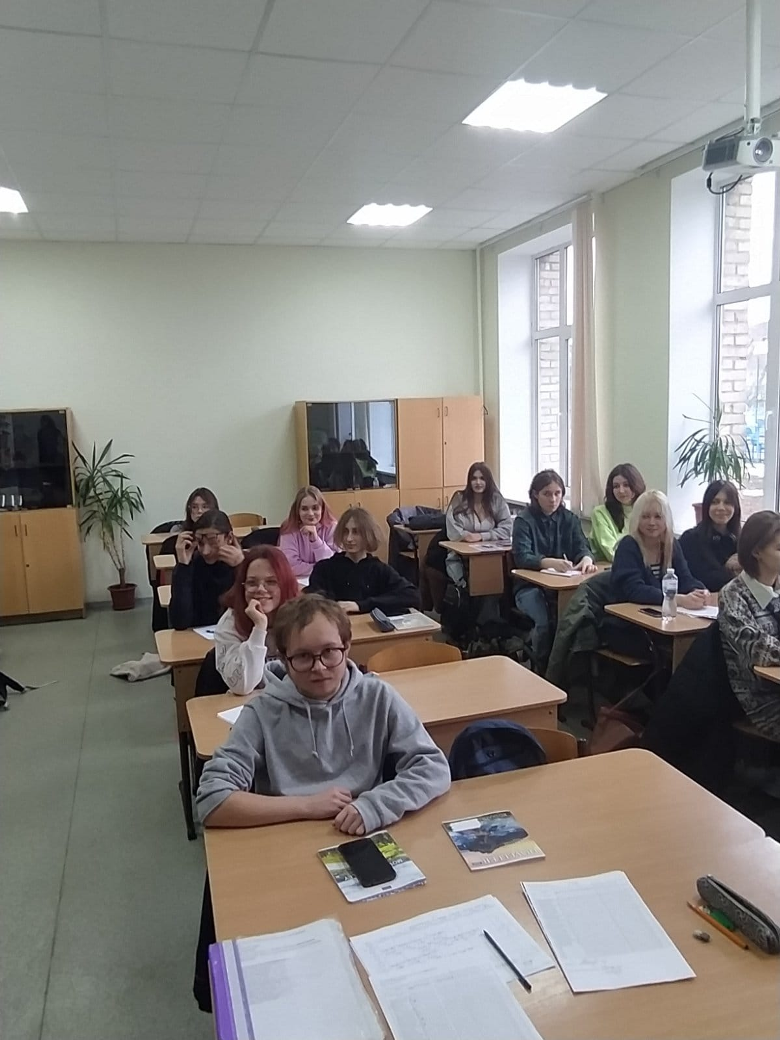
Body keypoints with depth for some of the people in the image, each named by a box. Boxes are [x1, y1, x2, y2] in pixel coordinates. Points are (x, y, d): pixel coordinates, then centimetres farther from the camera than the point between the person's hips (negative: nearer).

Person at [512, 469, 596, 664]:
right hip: (530, 586, -3)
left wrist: (586, 558, -29)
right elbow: (522, 557, -19)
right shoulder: (524, 520, -6)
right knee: (545, 621, -31)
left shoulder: (569, 519, 8)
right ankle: (542, 666, -5)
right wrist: (550, 562, -39)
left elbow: (581, 546, -3)